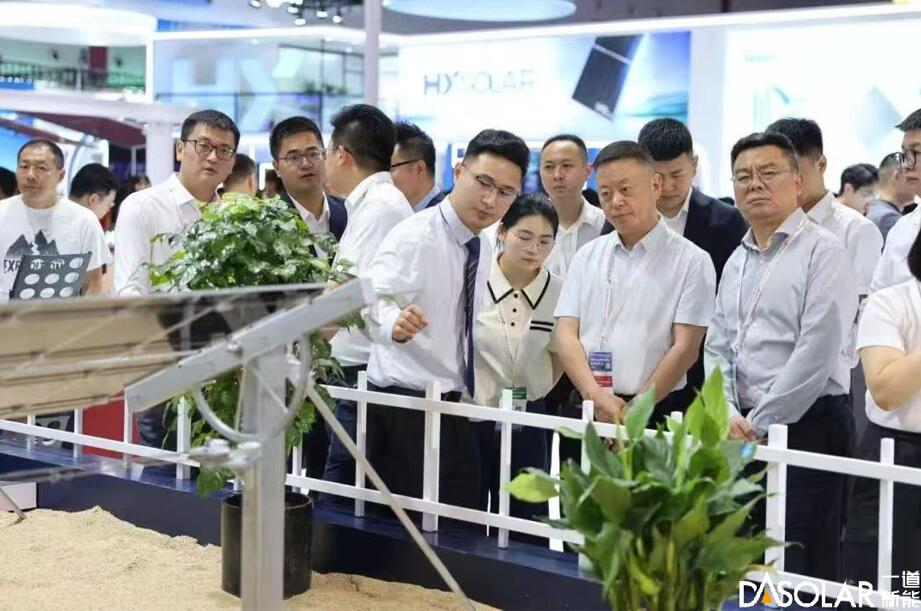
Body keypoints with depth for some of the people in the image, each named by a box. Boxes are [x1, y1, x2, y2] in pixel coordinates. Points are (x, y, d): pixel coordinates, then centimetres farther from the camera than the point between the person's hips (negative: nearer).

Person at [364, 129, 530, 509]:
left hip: (454, 409, 8)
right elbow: (373, 301, -31)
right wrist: (394, 324, -51)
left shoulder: (483, 250, 11)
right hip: (404, 410, -8)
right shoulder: (414, 236, -14)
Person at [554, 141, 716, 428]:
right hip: (584, 409, 3)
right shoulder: (587, 256, 11)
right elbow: (566, 335, 4)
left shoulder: (692, 261, 0)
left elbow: (685, 348, -7)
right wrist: (596, 397, -12)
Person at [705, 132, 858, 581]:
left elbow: (817, 351, -16)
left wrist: (759, 423, -13)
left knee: (805, 572, -3)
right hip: (746, 429, 7)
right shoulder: (737, 261, 15)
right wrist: (727, 414, -4)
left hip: (808, 425, -7)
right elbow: (717, 346, 13)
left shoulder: (822, 252, -8)